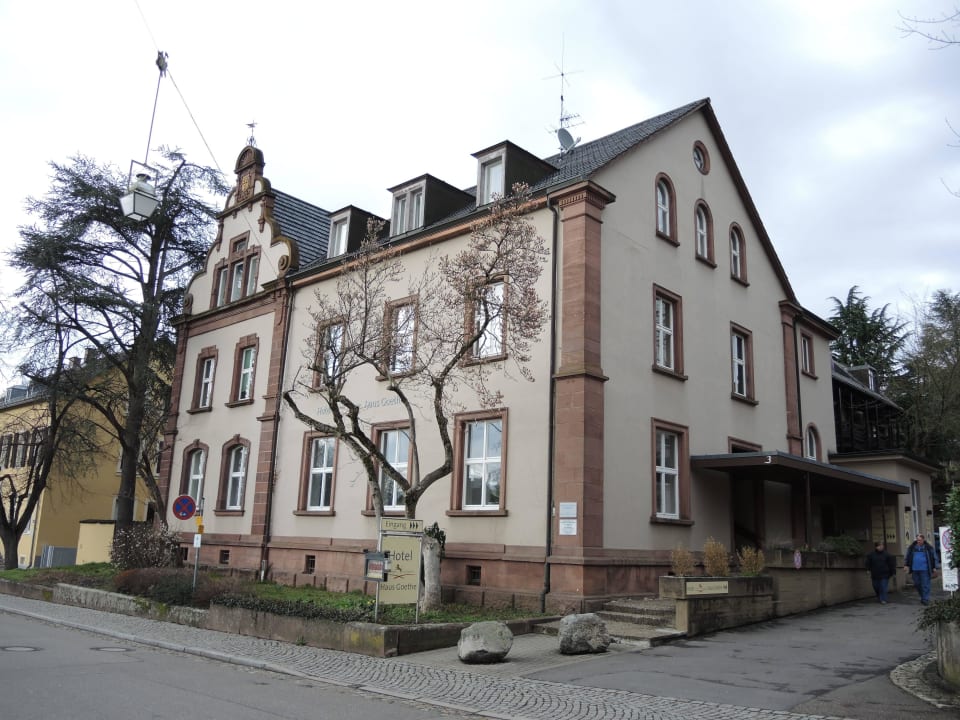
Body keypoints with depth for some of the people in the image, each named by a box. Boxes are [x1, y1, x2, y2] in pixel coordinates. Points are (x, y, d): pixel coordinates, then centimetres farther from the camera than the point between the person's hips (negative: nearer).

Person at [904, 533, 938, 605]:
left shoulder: (928, 548, -1)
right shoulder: (912, 547, 7)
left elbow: (933, 558, 4)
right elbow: (907, 557, 13)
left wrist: (934, 568, 0)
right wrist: (906, 565, 4)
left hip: (924, 570, -4)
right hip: (915, 569, 4)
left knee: (925, 585, -3)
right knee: (917, 584, 10)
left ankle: (925, 599, 3)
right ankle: (923, 596, 28)